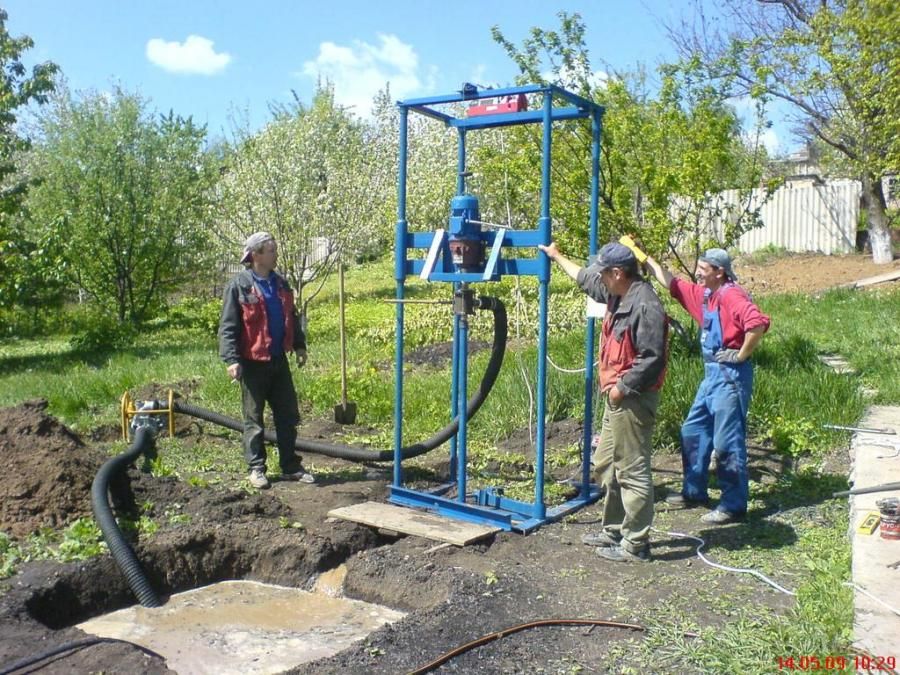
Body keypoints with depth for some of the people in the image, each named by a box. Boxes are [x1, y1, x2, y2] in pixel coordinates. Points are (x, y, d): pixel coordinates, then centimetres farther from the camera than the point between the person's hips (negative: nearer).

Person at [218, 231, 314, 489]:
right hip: (253, 363, -6)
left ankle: (290, 466, 20)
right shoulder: (239, 286, -9)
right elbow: (227, 327, -11)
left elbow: (292, 318, 21)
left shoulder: (280, 283, 10)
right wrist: (231, 359, -18)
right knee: (254, 419, 6)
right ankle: (256, 468, 16)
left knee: (288, 416, 10)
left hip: (279, 360, 6)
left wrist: (299, 345, 16)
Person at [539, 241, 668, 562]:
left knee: (632, 470, -4)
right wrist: (557, 256, 38)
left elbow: (652, 358, -24)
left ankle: (635, 544, 5)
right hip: (617, 397, 11)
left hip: (633, 399, -11)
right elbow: (585, 278, 30)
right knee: (606, 465, 18)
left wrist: (623, 387, -19)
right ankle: (614, 530, 30)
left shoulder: (645, 305, -20)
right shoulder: (618, 296, 11)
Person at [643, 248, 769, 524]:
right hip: (712, 374, 10)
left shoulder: (731, 295, -17)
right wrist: (645, 257, 18)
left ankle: (734, 505, 7)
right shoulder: (704, 294, 11)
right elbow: (670, 282, 21)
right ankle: (694, 491, 29)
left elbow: (758, 323, -32)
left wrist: (742, 355, -21)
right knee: (692, 431, 17)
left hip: (730, 376, -10)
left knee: (727, 442, -4)